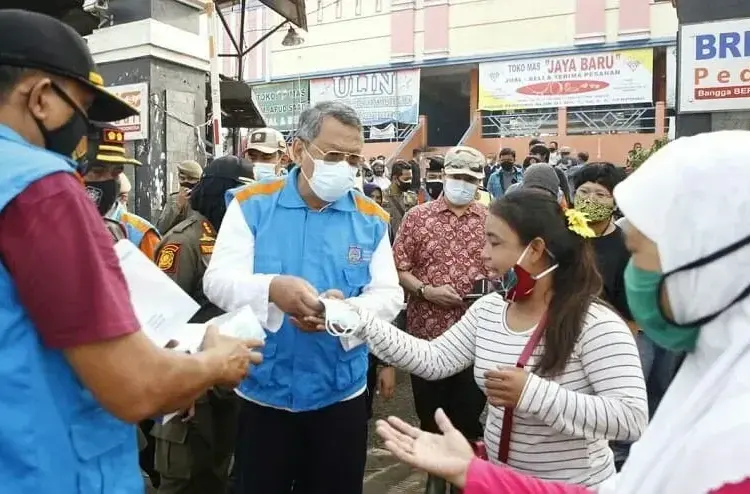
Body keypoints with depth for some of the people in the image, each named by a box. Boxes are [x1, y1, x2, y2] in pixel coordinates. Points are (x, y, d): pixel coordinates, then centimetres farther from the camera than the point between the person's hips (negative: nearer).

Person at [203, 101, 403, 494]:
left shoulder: (372, 219, 1)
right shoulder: (251, 205, -4)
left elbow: (388, 296, -3)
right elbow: (218, 280, -11)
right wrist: (271, 288, -33)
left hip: (341, 395, 2)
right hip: (263, 392, -1)